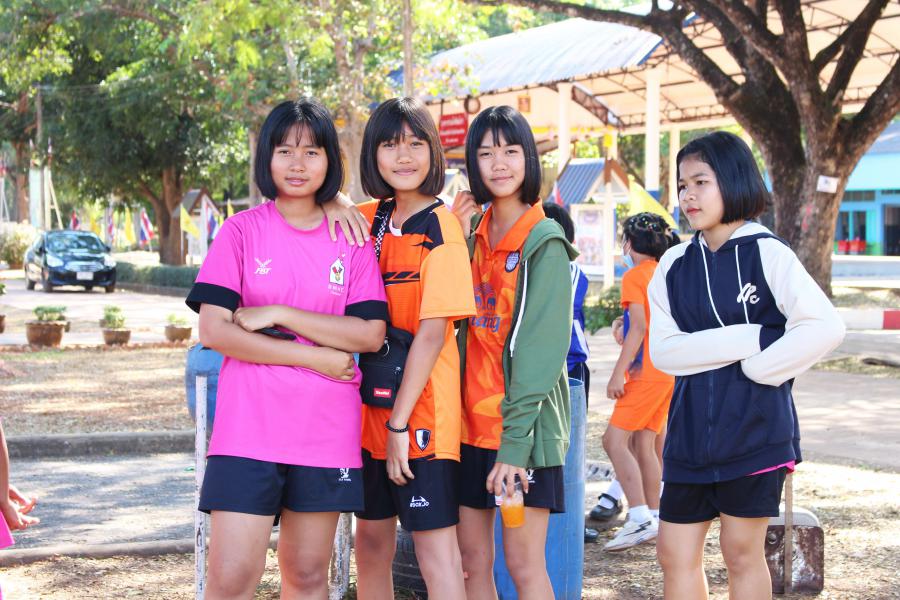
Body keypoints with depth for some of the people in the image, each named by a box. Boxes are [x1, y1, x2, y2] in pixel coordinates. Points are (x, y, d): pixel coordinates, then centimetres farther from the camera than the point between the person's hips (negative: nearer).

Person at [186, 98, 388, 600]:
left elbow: (371, 334, -3)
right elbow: (214, 331, -8)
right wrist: (316, 356, -10)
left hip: (327, 430, 2)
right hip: (249, 427, -2)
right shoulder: (243, 230, 1)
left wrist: (279, 315, -11)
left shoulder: (351, 238, 7)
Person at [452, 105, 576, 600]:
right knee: (473, 558, 9)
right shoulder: (474, 237, 11)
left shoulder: (544, 241, -8)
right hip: (473, 419, 6)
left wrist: (515, 440, -20)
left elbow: (541, 346, -14)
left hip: (523, 427, -6)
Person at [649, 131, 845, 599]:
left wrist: (756, 369, -14)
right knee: (674, 554, 6)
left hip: (754, 429, -4)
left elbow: (825, 327, -16)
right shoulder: (674, 265, 7)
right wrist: (747, 339, -14)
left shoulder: (766, 253, -5)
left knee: (741, 552, 4)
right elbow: (663, 350, -4)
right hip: (691, 431, 4)